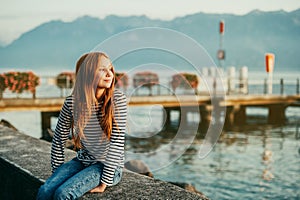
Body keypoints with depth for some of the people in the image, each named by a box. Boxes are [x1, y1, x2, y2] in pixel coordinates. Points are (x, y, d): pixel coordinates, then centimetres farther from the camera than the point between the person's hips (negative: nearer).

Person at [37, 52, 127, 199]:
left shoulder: (118, 99, -15)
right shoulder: (72, 102, -6)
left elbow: (117, 142, -17)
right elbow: (59, 139, 4)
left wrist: (104, 182, -19)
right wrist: (58, 173, 3)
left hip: (108, 166, -3)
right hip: (82, 162, 3)